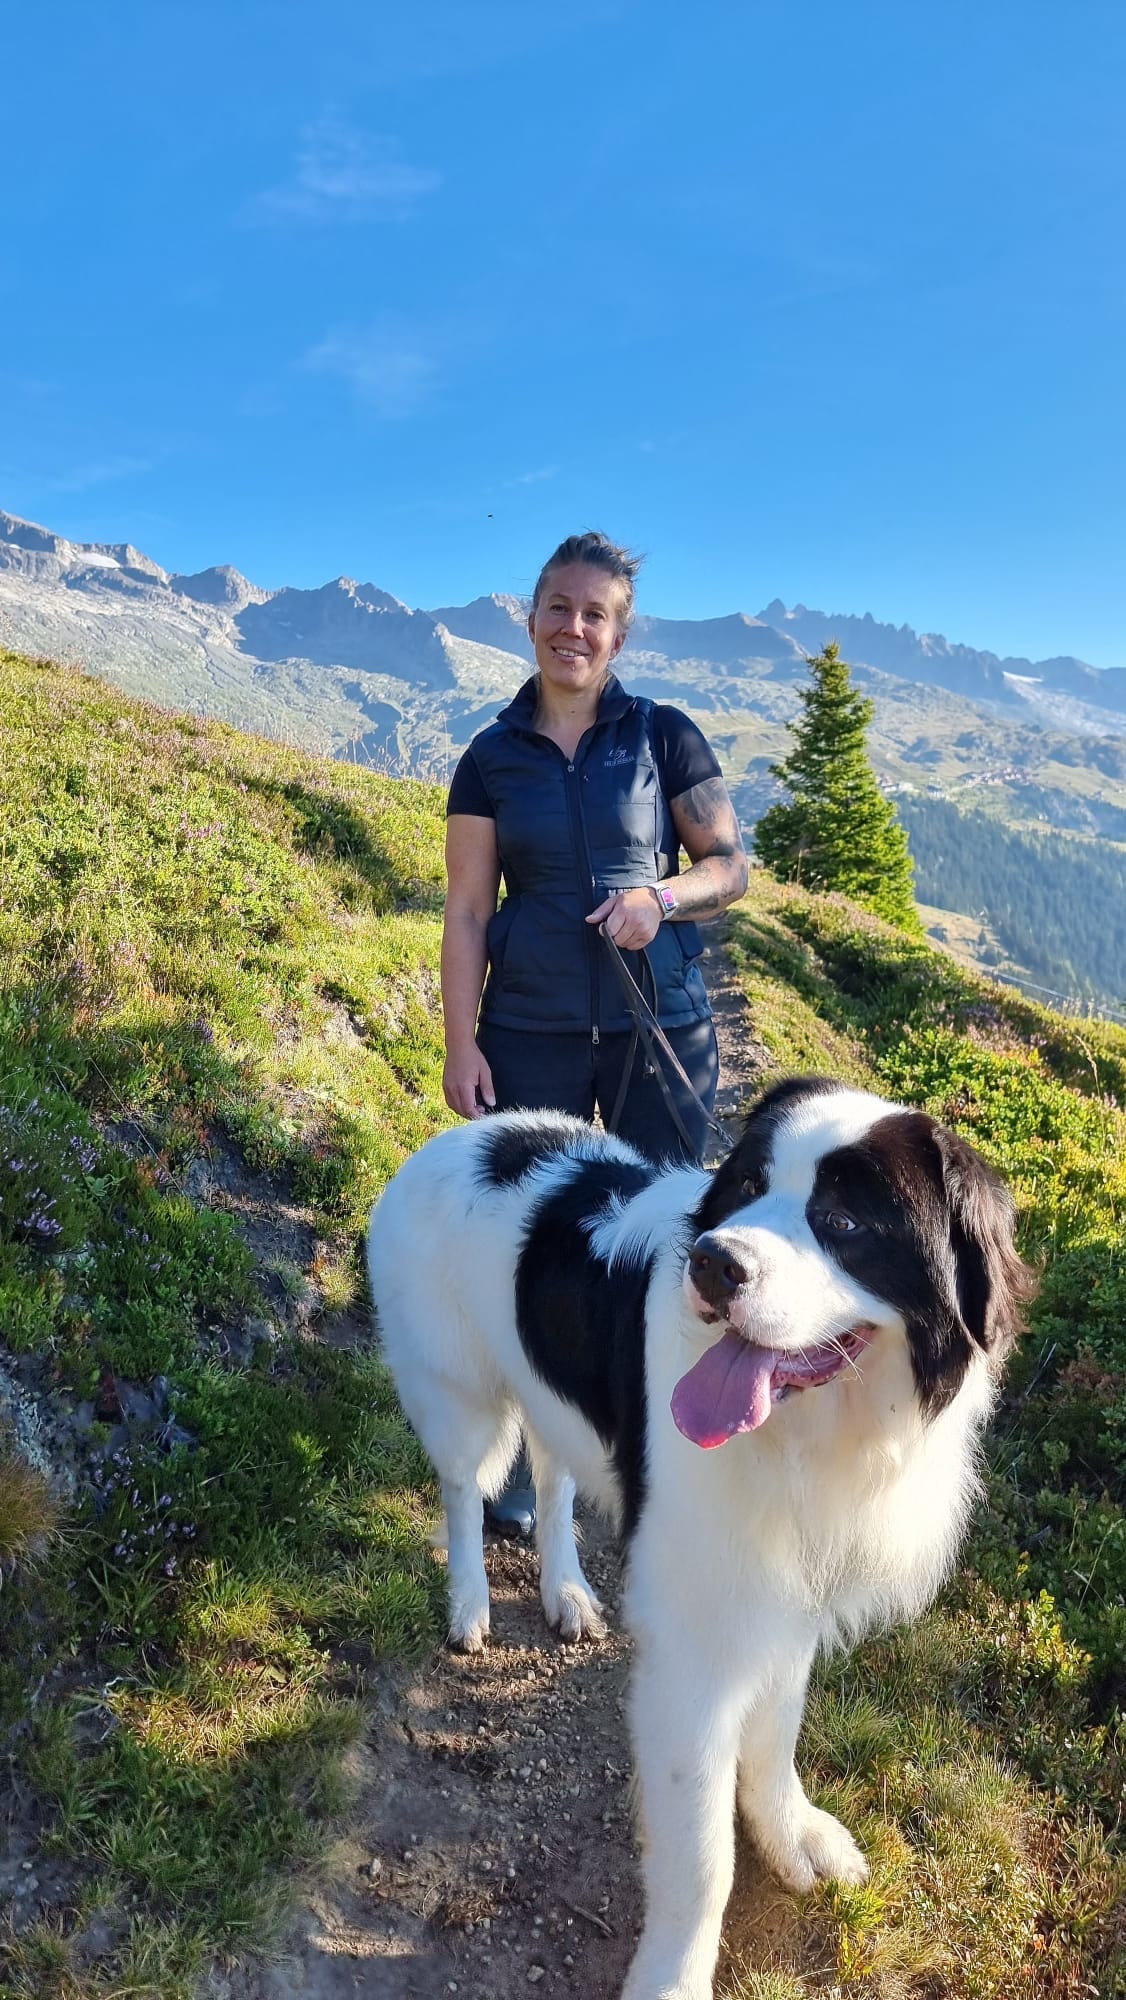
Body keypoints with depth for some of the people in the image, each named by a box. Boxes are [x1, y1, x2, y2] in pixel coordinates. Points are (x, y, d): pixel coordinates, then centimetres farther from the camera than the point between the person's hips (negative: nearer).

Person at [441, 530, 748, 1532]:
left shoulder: (665, 736, 1)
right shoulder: (492, 760, 4)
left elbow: (730, 865, 3)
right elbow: (467, 911, 3)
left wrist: (662, 896, -18)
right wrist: (459, 1044, -2)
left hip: (663, 1027, 0)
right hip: (533, 1035, 1)